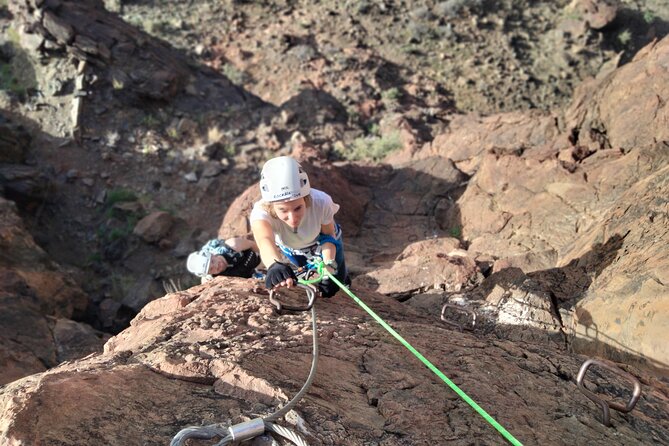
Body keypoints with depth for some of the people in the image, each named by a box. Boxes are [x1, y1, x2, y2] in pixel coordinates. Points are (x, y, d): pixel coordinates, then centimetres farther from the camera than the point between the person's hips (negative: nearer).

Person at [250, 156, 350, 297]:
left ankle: (342, 275, 37)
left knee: (332, 288, 3)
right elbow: (265, 240, -64)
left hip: (320, 242, 0)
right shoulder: (261, 211, -43)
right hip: (289, 248, 1)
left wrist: (329, 263, -41)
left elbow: (328, 235, -22)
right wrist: (274, 265, -87)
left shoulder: (321, 202, -41)